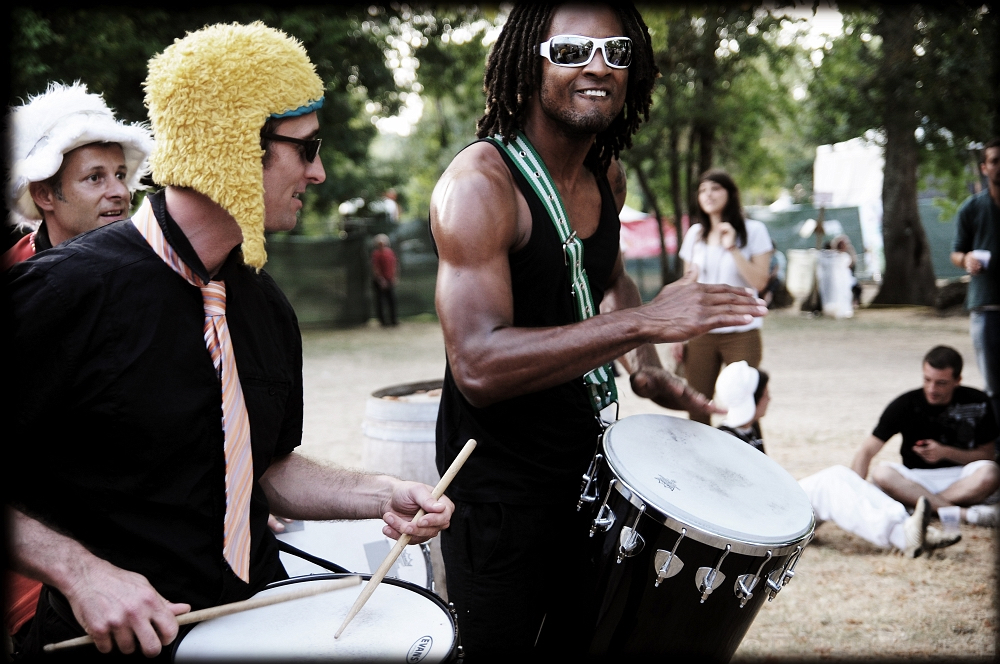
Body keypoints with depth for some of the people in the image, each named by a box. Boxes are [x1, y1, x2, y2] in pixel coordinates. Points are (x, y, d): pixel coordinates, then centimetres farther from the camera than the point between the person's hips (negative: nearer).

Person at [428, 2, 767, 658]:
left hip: (589, 471, 8)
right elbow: (478, 365, -32)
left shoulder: (607, 177, 4)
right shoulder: (480, 184, -21)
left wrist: (644, 369, 6)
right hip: (500, 487, -8)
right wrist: (645, 321, -35)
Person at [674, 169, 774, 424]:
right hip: (699, 333, 3)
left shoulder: (754, 231, 0)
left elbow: (759, 281, -8)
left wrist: (732, 248, -15)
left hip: (741, 333, -3)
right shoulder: (694, 234, 11)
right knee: (696, 409, 1)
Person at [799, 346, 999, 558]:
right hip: (916, 480, 0)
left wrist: (946, 452, -16)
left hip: (962, 478, 0)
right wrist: (854, 492, -25)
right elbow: (867, 450, -10)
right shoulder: (906, 405, -6)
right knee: (881, 473, -32)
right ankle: (966, 513, -35)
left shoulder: (977, 403, -3)